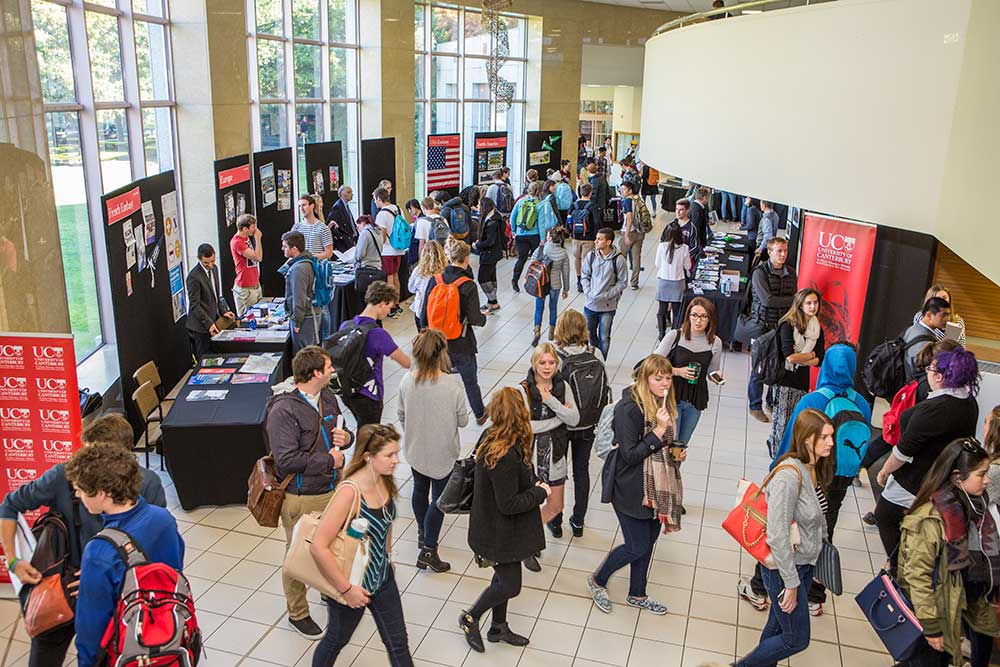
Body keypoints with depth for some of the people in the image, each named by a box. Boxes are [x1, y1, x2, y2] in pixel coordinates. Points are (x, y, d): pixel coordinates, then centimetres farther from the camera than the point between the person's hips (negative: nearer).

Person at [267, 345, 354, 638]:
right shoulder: (283, 410, -24)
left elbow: (338, 432, 16)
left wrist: (345, 437, -8)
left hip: (331, 489, 7)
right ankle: (297, 614, 31)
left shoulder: (328, 397, 1)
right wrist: (329, 461, -20)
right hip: (300, 497, -7)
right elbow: (287, 460, -28)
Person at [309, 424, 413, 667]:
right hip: (352, 582, -6)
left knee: (398, 642, 16)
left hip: (382, 577, 6)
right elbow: (318, 547, -32)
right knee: (337, 640, 21)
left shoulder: (385, 480, -9)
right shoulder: (350, 492, -31)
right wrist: (346, 589, -25)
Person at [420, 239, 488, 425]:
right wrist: (484, 317, 6)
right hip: (461, 344, -2)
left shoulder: (434, 281, -6)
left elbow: (424, 314, -1)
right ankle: (480, 414, 36)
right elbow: (474, 318, -16)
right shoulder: (468, 286, -18)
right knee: (470, 381, 17)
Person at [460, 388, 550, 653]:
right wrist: (541, 492, -15)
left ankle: (499, 628, 43)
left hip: (494, 525, 9)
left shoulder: (489, 438, -7)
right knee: (510, 586, 9)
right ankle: (470, 618, 30)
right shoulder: (507, 457, -34)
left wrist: (532, 485, 4)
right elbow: (508, 505, -28)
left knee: (504, 578, 24)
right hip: (500, 534, -9)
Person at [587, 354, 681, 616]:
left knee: (649, 539, 18)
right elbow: (629, 455, -23)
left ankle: (637, 594, 39)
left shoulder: (664, 403, 2)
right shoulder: (628, 408, -24)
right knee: (637, 547, 1)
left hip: (656, 486, 8)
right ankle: (597, 580, 27)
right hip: (631, 488, -8)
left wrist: (676, 453, 0)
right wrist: (659, 430, -30)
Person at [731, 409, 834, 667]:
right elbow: (777, 536, -28)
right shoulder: (789, 476, -29)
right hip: (784, 568, -8)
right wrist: (791, 583, -22)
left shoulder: (815, 469, -2)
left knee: (777, 627, 22)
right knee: (797, 640, 7)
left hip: (806, 564, 8)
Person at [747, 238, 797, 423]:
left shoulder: (791, 273, 9)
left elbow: (794, 301, 10)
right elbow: (766, 300, -18)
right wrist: (794, 300, -12)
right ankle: (755, 406, 13)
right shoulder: (760, 272, -8)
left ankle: (772, 402, 24)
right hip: (763, 325, -4)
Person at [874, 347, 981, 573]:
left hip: (916, 483, -8)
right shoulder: (969, 403, -2)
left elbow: (904, 449, -24)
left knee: (884, 516, 12)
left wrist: (885, 471, -8)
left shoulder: (933, 409, -30)